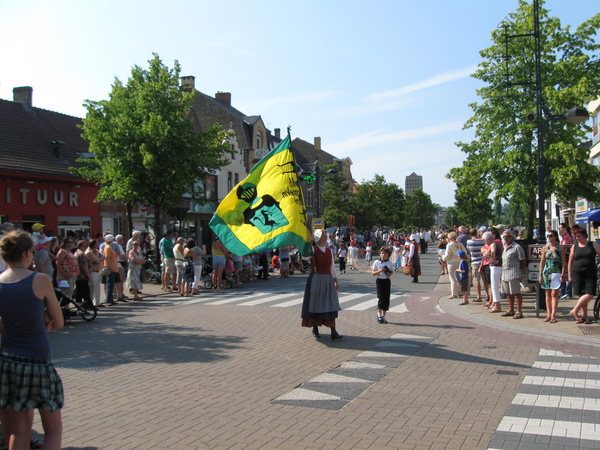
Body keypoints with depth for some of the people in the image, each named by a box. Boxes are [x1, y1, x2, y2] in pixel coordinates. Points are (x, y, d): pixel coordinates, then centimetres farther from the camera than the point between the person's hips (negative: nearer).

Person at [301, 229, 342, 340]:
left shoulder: (329, 250, 10)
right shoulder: (313, 249, -3)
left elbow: (332, 266, 14)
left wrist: (336, 281, 11)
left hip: (328, 279, 4)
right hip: (316, 279, -4)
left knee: (330, 305, -2)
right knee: (316, 303, 4)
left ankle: (333, 331, -4)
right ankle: (315, 329, 17)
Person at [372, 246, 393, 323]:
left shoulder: (389, 263, 5)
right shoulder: (377, 262, -2)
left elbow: (392, 271, 17)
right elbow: (373, 273, -2)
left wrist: (390, 274, -6)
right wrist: (379, 271, -19)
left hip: (387, 281, 3)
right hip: (379, 281, -3)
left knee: (386, 299, 3)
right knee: (381, 297, -11)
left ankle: (383, 316, 14)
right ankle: (379, 314, 4)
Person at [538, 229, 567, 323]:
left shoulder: (561, 247, -2)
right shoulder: (545, 248, 8)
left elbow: (564, 262, -3)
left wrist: (562, 275, -10)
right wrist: (540, 275, 7)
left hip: (556, 273, -4)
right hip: (546, 273, 4)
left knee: (554, 294, -7)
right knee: (548, 294, 5)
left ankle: (553, 315, -6)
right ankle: (548, 315, 9)